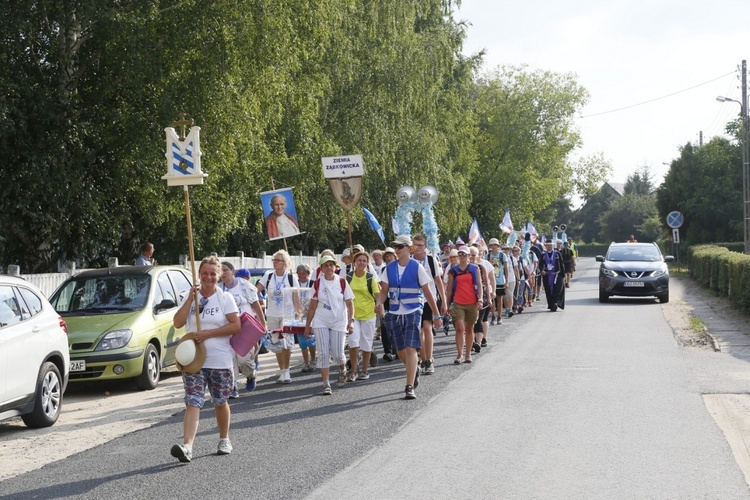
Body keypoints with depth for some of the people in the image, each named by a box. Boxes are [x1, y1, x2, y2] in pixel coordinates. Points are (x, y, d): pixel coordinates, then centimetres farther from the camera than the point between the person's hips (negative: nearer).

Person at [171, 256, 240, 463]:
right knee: (193, 403, -10)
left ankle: (224, 440, 32)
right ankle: (187, 446, -21)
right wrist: (190, 299, -11)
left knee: (220, 403, 13)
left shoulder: (225, 298, 0)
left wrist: (208, 333, -15)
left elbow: (236, 325, -9)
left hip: (220, 361, -1)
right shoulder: (190, 297, 8)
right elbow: (178, 323, -3)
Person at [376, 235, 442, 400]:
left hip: (413, 312, -4)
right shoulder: (390, 268, 5)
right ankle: (414, 369, 43)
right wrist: (379, 303, -17)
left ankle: (410, 388, -13)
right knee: (400, 351, 13)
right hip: (395, 313, 4)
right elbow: (384, 290, 5)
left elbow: (427, 292, -2)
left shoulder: (417, 267, -5)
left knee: (411, 349, -15)